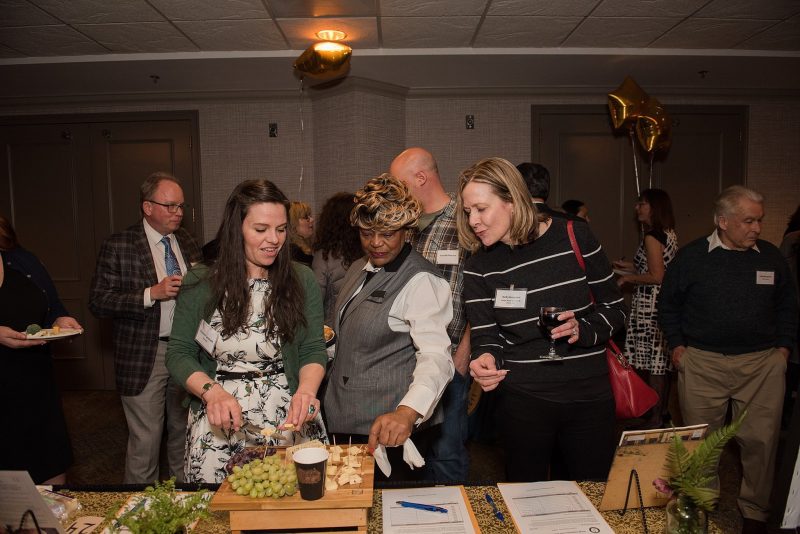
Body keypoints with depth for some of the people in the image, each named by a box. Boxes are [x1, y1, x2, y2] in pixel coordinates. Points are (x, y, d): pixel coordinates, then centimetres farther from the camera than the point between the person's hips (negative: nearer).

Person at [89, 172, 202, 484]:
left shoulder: (187, 242, 10)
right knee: (145, 441, 2)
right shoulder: (118, 247, -6)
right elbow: (98, 302, -11)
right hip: (144, 356, -5)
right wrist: (152, 293, -21)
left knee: (184, 432, 17)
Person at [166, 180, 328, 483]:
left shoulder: (302, 281, -1)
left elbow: (313, 351, 1)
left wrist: (306, 389, -19)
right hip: (218, 426, 0)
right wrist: (212, 392, -18)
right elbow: (179, 354, -1)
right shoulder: (201, 284, -2)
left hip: (289, 422, 1)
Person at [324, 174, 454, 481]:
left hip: (393, 429, -8)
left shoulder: (421, 281, -17)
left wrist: (407, 412, -44)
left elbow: (436, 357, -29)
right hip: (347, 424, 8)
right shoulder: (359, 269, 11)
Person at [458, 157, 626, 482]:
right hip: (522, 401, 0)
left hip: (590, 397, 0)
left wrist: (583, 330, -18)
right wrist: (486, 360, -26)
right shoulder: (479, 265, -3)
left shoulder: (574, 237, -7)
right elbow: (485, 336, -5)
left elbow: (614, 307, 1)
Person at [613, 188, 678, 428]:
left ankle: (654, 419, 8)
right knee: (662, 363, 16)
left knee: (652, 364, -1)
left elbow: (657, 277, -20)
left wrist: (628, 278, -8)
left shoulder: (651, 236, -15)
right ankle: (663, 412, 27)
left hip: (649, 306, -9)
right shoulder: (670, 234, 13)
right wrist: (631, 266, 20)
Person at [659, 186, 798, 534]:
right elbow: (668, 304, 7)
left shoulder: (771, 257, 7)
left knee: (760, 442, 4)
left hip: (762, 364, 2)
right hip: (702, 363, -2)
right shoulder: (691, 257, -1)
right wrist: (677, 345, 0)